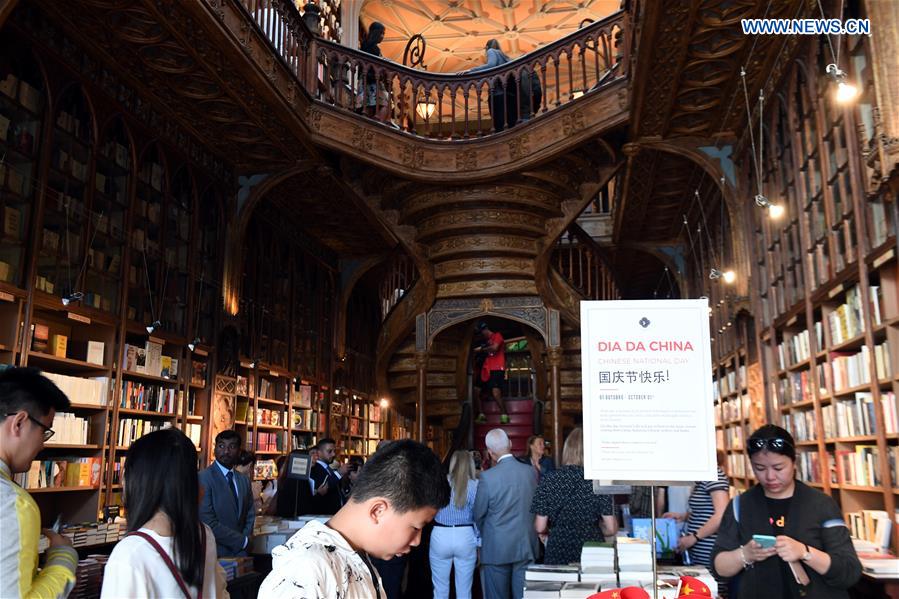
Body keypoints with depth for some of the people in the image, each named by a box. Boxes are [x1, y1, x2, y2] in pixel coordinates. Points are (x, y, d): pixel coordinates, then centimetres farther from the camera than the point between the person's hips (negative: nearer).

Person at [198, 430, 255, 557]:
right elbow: (208, 523, -18)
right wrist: (242, 541, -12)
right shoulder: (203, 478, -13)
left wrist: (245, 539, -4)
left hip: (240, 552, 5)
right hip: (215, 555, -5)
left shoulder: (244, 480, 8)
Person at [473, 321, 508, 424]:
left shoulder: (497, 335, 1)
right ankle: (481, 415, 9)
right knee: (476, 391, 3)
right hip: (486, 369, 9)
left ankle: (504, 415, -11)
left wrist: (481, 349, -5)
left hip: (497, 369, -9)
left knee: (496, 393, -22)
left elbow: (494, 348, -15)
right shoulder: (487, 341, 24)